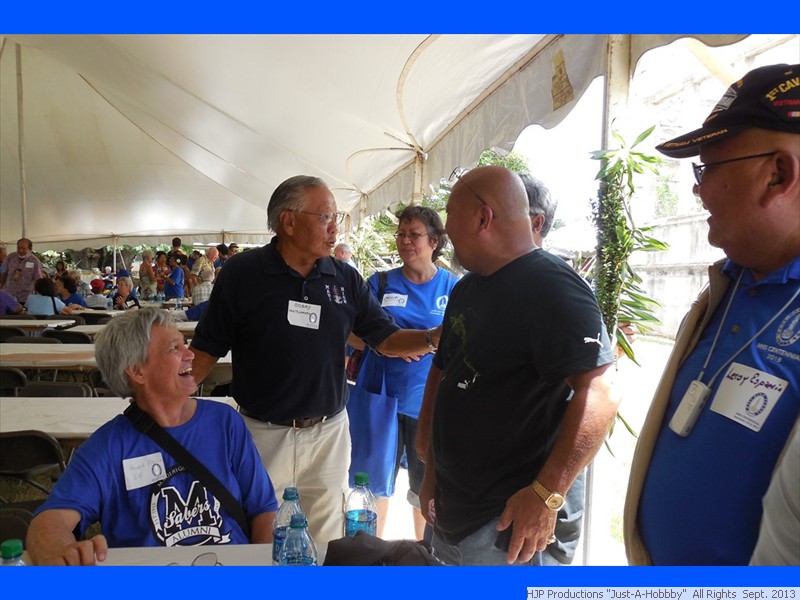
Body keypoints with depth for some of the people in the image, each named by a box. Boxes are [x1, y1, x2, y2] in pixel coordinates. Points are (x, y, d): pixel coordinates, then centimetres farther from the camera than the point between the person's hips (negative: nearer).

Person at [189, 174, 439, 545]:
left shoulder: (345, 279, 0)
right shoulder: (241, 273, -8)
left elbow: (387, 340, 1)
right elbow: (206, 350, -4)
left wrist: (435, 338, -16)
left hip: (328, 432, 3)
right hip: (262, 432, -2)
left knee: (328, 541, 19)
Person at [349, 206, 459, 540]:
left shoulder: (454, 288, -1)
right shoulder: (380, 283, 1)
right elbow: (357, 338, 2)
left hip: (430, 401, 0)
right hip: (383, 398, 1)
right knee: (377, 481, 13)